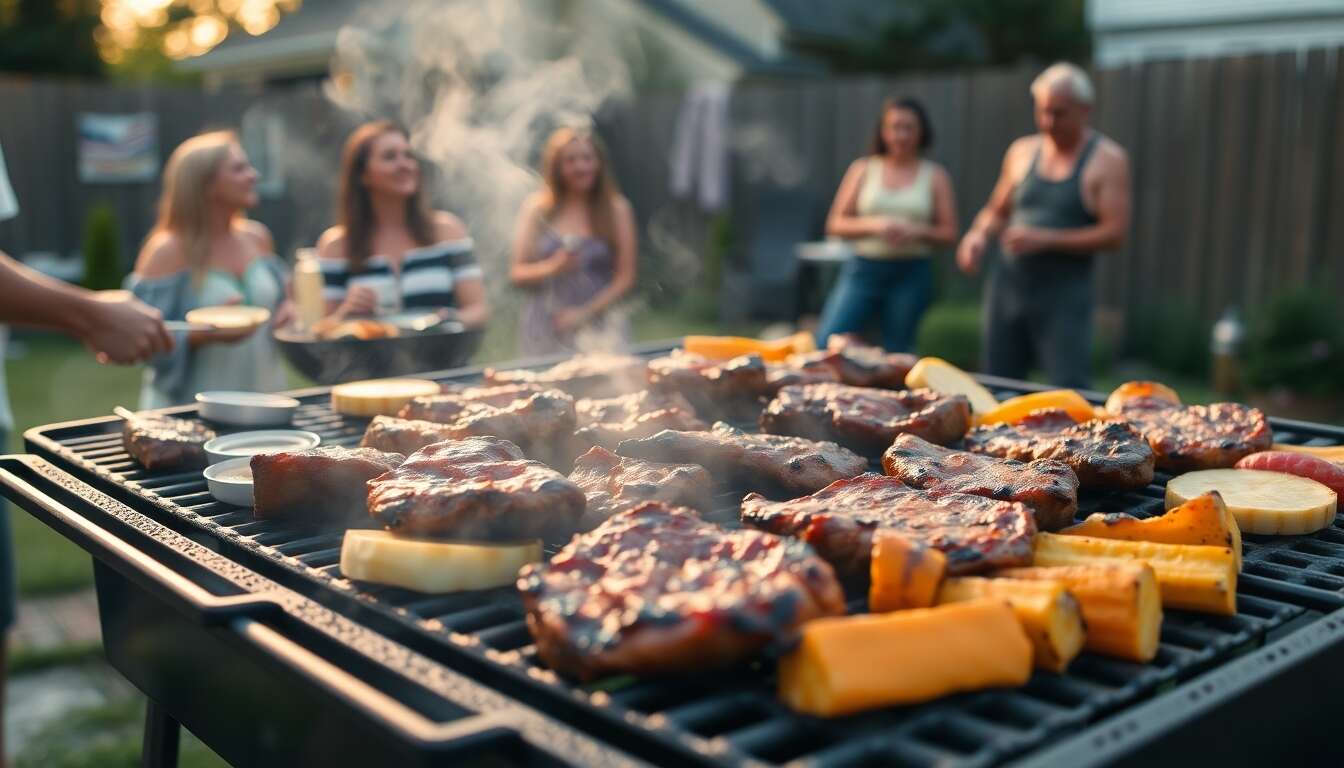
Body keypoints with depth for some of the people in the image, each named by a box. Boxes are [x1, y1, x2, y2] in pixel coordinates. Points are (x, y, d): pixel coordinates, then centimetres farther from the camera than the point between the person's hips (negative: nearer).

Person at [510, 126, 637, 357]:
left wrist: (585, 313, -9)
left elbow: (625, 278, 1)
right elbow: (517, 274, 6)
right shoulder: (537, 208, 5)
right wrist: (552, 268, -13)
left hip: (598, 326, -1)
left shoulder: (616, 209, 4)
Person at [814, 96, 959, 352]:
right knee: (825, 346, -12)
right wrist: (874, 225, -14)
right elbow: (835, 224, 3)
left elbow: (949, 233, 4)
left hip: (911, 273, 0)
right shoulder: (863, 168, 7)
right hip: (864, 270, 0)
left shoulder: (935, 175, 6)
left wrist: (917, 231, -15)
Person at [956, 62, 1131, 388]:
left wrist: (1045, 239, -18)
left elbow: (1115, 231, -10)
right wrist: (979, 236, -2)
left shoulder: (1107, 160, -2)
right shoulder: (1022, 151, 11)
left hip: (1064, 292, -4)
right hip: (1009, 285, 4)